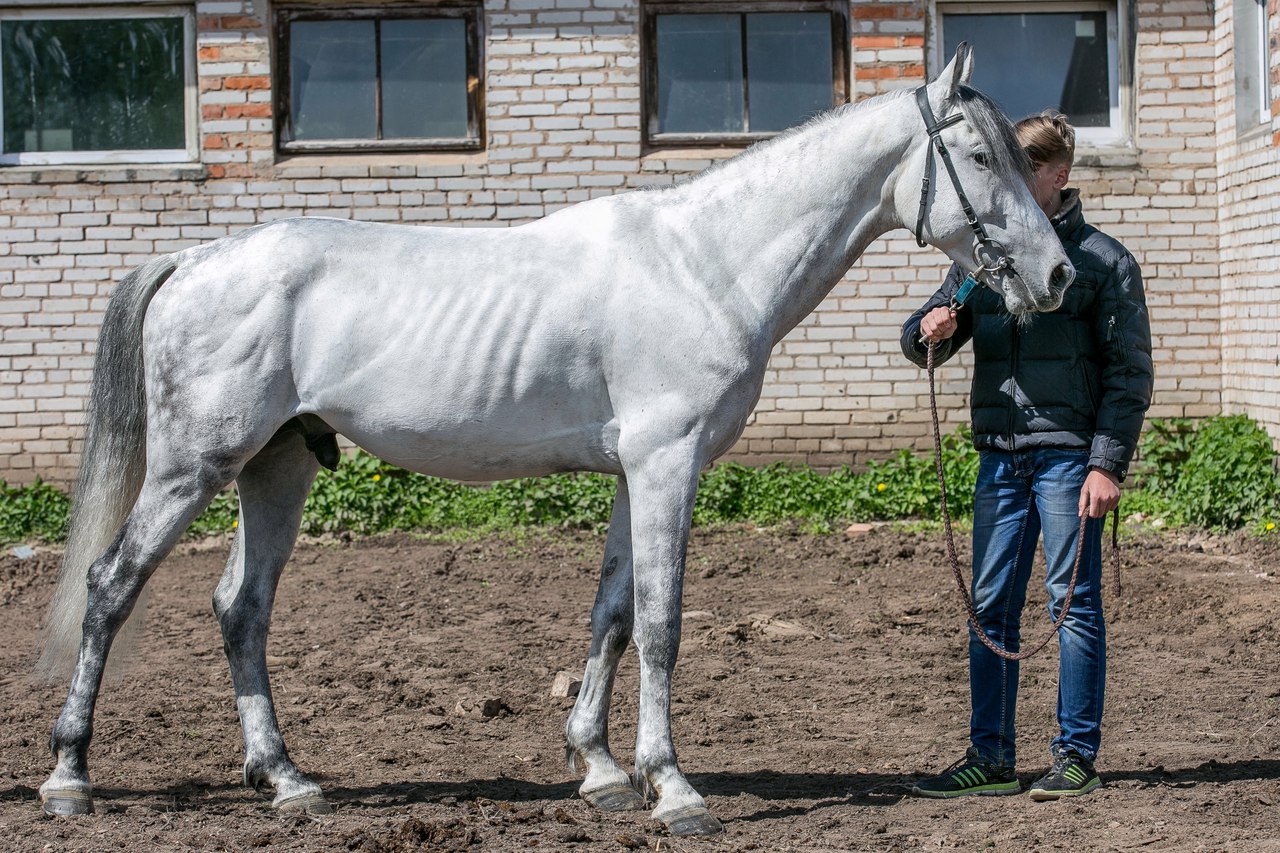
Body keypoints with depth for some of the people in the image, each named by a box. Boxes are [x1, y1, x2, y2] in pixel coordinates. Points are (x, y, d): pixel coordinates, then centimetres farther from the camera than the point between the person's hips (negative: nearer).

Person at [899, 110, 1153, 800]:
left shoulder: (1102, 260, -2)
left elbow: (1129, 373, -4)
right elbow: (926, 347, 15)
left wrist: (1108, 463, -12)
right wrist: (928, 330, -9)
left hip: (1068, 454, -5)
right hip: (999, 456, 5)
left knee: (1074, 603, 0)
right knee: (989, 606, 7)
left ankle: (1077, 754, 8)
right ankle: (990, 756, 14)